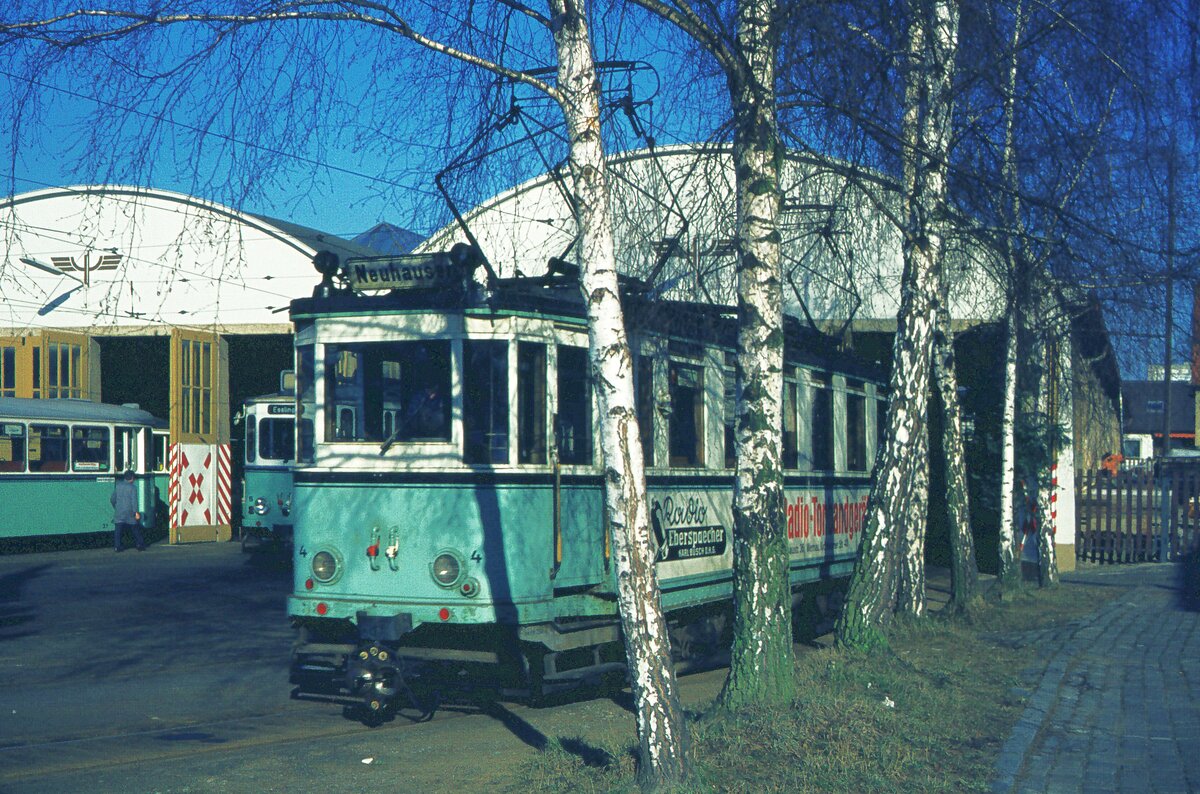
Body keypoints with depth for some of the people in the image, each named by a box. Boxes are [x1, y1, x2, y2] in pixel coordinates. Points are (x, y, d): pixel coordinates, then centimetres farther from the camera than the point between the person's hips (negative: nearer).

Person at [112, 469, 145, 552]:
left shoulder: (118, 486, 6)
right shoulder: (132, 488, -8)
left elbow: (112, 499, 13)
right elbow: (134, 501, -16)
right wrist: (136, 512, -15)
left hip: (119, 513, 2)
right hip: (130, 513, -2)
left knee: (117, 530, 2)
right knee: (135, 529, 11)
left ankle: (116, 546, -6)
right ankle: (140, 545, 16)